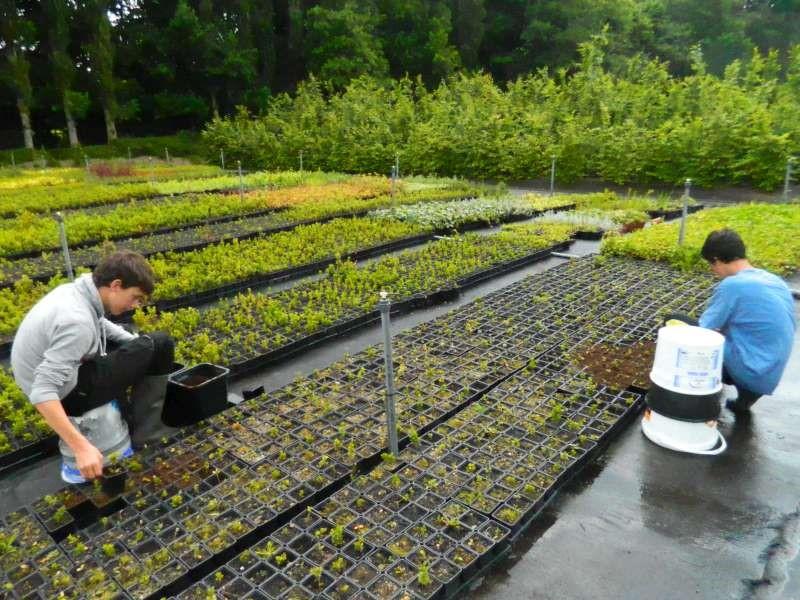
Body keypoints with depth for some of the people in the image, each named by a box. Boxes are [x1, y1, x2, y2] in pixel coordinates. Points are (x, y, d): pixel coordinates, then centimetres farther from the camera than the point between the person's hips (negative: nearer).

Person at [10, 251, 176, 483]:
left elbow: (101, 325, 17)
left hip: (52, 369, 9)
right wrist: (82, 447, -37)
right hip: (65, 391, -9)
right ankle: (140, 435, -2)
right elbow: (42, 392, -36)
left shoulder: (74, 290, -4)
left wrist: (139, 343, 4)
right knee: (159, 346, -15)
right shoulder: (77, 321, -32)